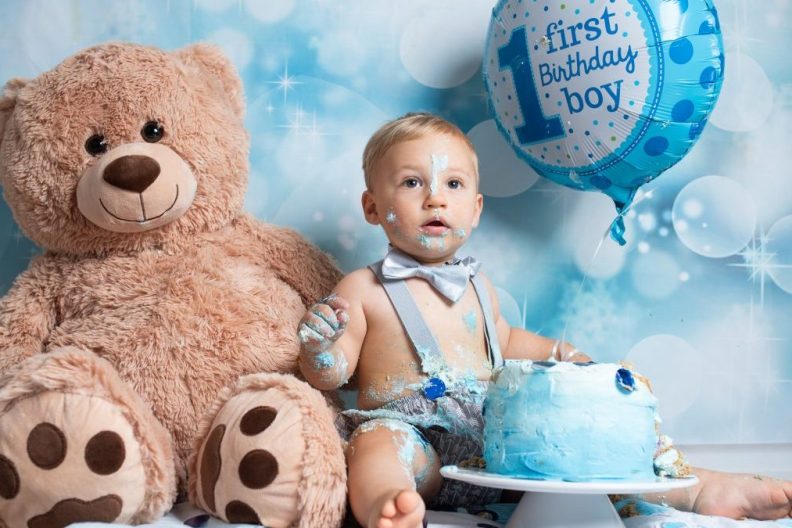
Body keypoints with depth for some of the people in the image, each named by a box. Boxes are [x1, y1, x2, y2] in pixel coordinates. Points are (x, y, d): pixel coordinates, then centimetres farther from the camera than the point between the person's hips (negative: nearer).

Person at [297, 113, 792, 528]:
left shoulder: (476, 285, 19)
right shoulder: (361, 290, 2)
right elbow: (329, 375, 0)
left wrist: (556, 353, 23)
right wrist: (320, 345, -20)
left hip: (493, 437, 5)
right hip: (412, 431, -5)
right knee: (379, 442, -36)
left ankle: (697, 487, -3)